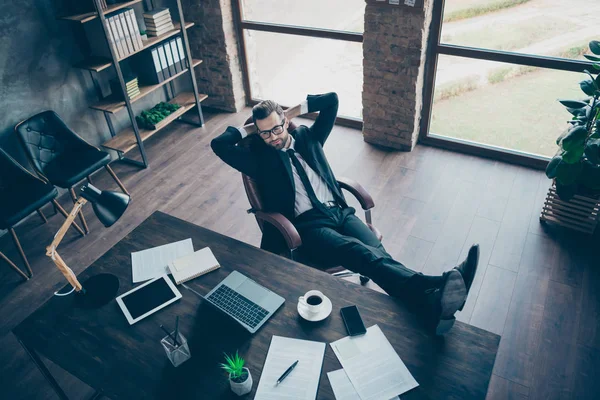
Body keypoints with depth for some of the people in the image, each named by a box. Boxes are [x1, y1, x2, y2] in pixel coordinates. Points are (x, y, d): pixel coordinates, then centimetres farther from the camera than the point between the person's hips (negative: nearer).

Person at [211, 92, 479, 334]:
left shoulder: (306, 137, 21)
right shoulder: (260, 157, 11)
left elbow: (331, 100, 22)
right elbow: (218, 144, 3)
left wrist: (294, 111, 19)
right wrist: (249, 128, 14)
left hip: (339, 212, 5)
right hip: (308, 226, -4)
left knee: (376, 252, -26)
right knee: (363, 254, -34)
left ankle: (430, 298, -50)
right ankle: (431, 291, -57)